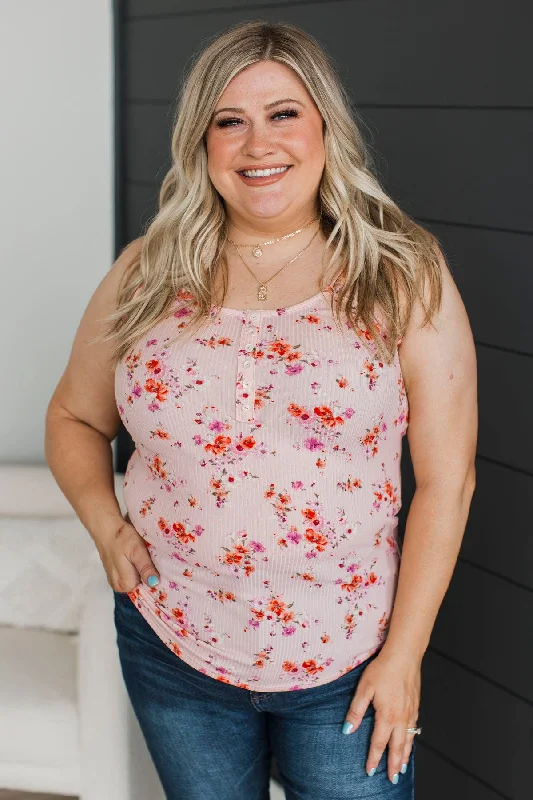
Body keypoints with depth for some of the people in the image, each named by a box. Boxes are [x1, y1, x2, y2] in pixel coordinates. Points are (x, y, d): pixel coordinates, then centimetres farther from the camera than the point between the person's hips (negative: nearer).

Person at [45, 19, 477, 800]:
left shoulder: (405, 276, -8)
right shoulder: (146, 275, -1)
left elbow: (446, 479, -8)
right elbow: (75, 419, 12)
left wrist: (404, 654, -9)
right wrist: (106, 527, -6)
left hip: (347, 667, -2)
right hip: (172, 653, 3)